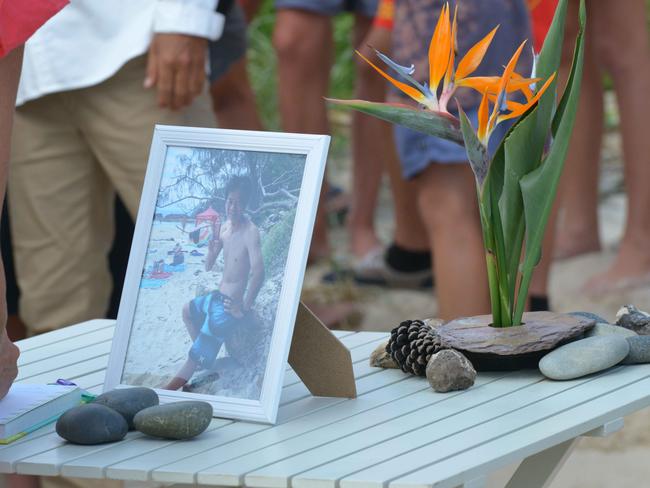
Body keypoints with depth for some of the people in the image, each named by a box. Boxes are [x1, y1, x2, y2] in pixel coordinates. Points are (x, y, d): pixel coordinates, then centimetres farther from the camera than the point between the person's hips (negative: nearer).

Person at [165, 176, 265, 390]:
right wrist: (214, 242, -8)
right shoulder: (225, 226, 5)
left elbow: (258, 273, -33)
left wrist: (245, 308, -29)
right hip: (215, 298, 10)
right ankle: (206, 364, 34)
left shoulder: (250, 232, -22)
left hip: (229, 306, -10)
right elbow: (208, 266, 11)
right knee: (188, 310, 35)